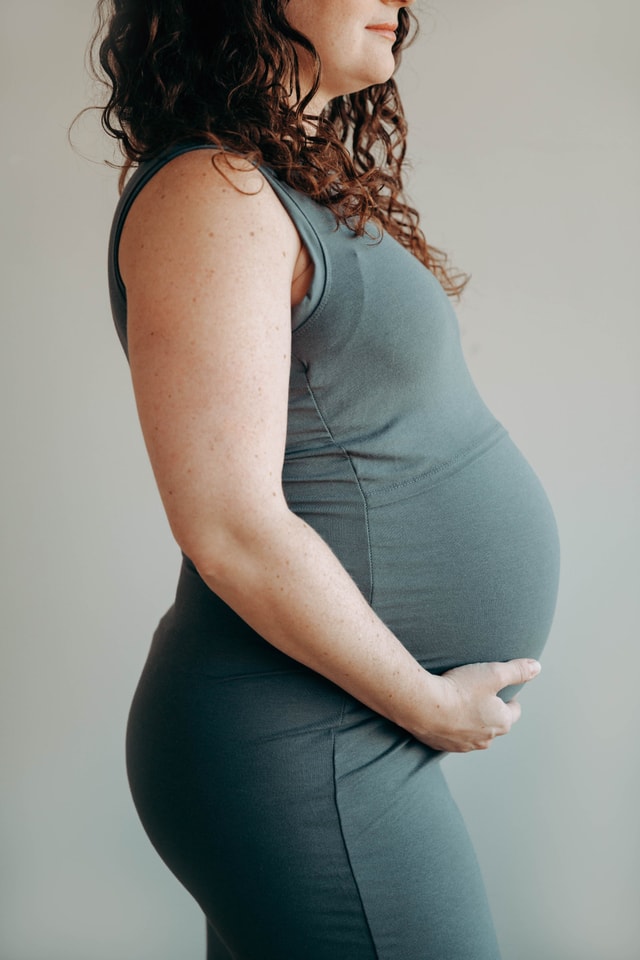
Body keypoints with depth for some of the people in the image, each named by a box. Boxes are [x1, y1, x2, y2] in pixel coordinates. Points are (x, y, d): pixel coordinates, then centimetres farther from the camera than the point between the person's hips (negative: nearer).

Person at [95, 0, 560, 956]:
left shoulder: (300, 186, 12)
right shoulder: (209, 195, -18)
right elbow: (232, 529, -24)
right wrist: (428, 702, -13)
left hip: (336, 730, 9)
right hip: (297, 753, -9)